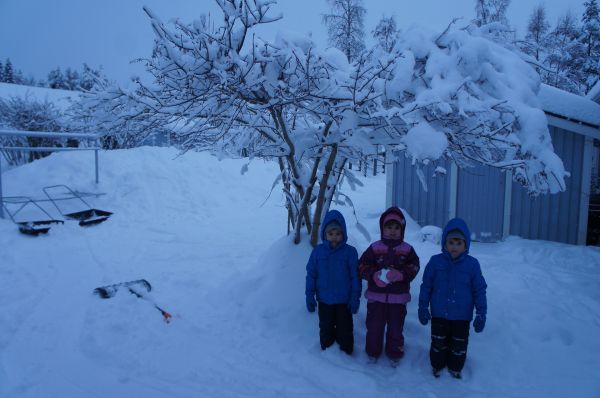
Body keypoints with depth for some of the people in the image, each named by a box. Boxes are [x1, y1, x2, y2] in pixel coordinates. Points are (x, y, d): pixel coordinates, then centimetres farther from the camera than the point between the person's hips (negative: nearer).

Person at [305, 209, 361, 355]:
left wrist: (355, 297, -7)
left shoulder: (350, 252, -11)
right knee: (325, 328, 18)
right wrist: (310, 295, -2)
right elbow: (311, 274, 0)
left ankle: (346, 353, 33)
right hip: (324, 300, 2)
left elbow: (355, 276, -6)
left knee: (345, 329, 13)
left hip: (344, 300, -1)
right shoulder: (318, 251, -7)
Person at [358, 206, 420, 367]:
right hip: (376, 296, 0)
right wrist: (374, 275, -20)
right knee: (374, 326, 11)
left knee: (396, 328, 12)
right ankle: (373, 352, 31)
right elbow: (362, 266, -3)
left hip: (398, 297, 0)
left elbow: (414, 267, -4)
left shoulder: (407, 250, 0)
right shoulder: (374, 248, -3)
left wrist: (399, 274, -21)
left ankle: (394, 354, 32)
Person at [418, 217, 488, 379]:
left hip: (462, 316, 0)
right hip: (439, 314, 0)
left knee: (459, 346, 17)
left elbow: (479, 290, -3)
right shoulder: (435, 261, -10)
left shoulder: (472, 264, -10)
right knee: (438, 343, 16)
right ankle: (437, 365, 40)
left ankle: (455, 368, 40)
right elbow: (426, 286, -2)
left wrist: (481, 314, -3)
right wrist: (423, 307, -1)